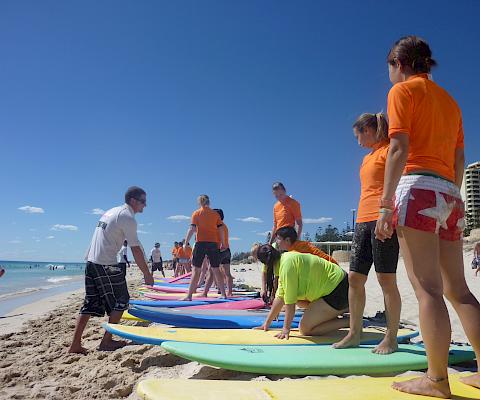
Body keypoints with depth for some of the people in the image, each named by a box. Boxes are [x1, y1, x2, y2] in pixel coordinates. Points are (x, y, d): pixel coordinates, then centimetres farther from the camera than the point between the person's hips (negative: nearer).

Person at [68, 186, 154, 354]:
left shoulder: (112, 211, 17)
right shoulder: (127, 218, -10)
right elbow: (136, 249, -12)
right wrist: (147, 274, -7)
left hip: (91, 262, 9)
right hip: (107, 265, -9)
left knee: (90, 304, 12)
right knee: (120, 302, 5)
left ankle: (75, 344, 12)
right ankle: (106, 342, 10)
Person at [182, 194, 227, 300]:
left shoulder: (196, 213, 3)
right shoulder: (215, 214, 9)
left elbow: (191, 229, -5)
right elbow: (221, 230, 7)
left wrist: (186, 242, -1)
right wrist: (223, 243, 15)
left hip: (201, 243, -2)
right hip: (213, 243, 2)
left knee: (196, 269, 0)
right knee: (215, 269, 10)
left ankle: (189, 295, -1)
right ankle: (223, 294, 13)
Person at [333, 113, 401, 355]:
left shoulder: (389, 150, -2)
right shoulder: (367, 158, 24)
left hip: (383, 219, -9)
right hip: (363, 221, 9)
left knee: (386, 279, -4)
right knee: (354, 278, 6)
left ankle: (391, 338, 8)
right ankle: (354, 334, 15)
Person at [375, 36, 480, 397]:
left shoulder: (403, 90, 3)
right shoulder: (449, 99, 24)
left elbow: (399, 149, -11)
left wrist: (386, 204, -14)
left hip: (418, 189, -8)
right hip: (450, 194, 8)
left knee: (427, 288, -8)